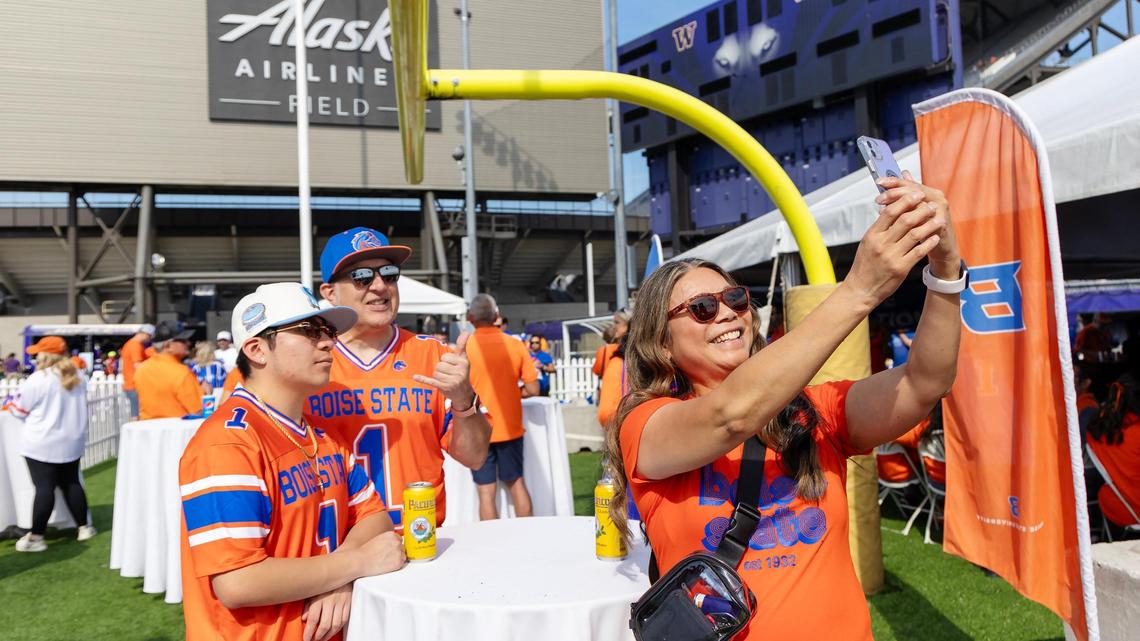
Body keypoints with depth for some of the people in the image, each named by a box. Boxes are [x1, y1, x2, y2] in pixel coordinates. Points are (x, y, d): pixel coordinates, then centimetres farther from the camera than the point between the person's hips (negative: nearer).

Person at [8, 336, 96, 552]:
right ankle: (84, 527, 21)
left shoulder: (38, 379, -15)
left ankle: (36, 537, 2)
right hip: (72, 442, 6)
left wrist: (10, 406, 17)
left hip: (43, 444, -6)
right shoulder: (77, 377, 6)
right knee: (71, 484, 16)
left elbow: (20, 410, -5)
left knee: (44, 488, -3)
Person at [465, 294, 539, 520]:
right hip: (510, 427, 3)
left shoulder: (464, 348, -12)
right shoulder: (515, 344, -4)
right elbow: (532, 389, -4)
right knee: (516, 483, 18)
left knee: (486, 491, 5)